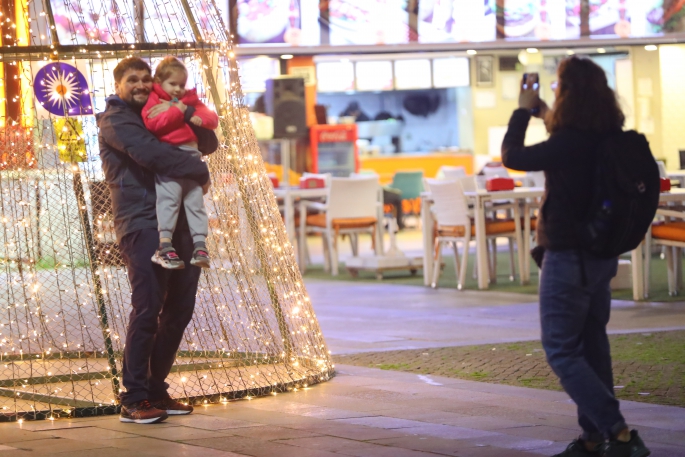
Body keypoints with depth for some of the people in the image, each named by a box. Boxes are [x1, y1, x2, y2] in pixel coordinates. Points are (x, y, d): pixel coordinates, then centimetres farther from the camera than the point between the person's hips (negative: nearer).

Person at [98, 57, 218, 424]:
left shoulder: (161, 117, 24)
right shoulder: (116, 120, 0)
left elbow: (209, 143, 17)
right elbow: (151, 154, -18)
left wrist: (184, 114, -1)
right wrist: (199, 171, -11)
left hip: (178, 224, 8)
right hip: (141, 224, -8)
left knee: (178, 310, 9)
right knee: (147, 308, -14)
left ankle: (156, 390, 17)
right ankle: (133, 400, -11)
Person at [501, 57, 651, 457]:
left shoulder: (568, 144, -24)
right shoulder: (609, 139, 0)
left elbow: (512, 157, -10)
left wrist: (524, 110, 4)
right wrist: (542, 112, 30)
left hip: (568, 258, -8)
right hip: (601, 256, 8)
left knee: (562, 352, -2)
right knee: (592, 347, 16)